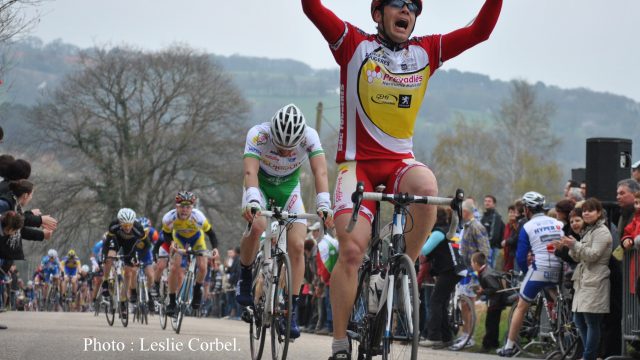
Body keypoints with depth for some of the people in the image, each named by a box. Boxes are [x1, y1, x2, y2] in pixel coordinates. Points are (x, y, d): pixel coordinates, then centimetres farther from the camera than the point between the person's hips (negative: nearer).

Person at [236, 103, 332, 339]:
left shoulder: (310, 137, -27)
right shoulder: (258, 135, -31)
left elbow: (320, 172, -36)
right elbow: (250, 171, -42)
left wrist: (323, 204, -52)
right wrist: (252, 201, -60)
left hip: (289, 189, 2)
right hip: (261, 185, -2)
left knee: (297, 245, -15)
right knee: (257, 226, -32)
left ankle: (291, 311, -9)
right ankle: (245, 277, -5)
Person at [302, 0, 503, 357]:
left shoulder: (427, 52, 6)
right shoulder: (354, 45, -3)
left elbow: (480, 30, 0)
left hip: (401, 162, 2)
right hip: (358, 162, -2)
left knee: (427, 188, -33)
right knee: (352, 249, -14)